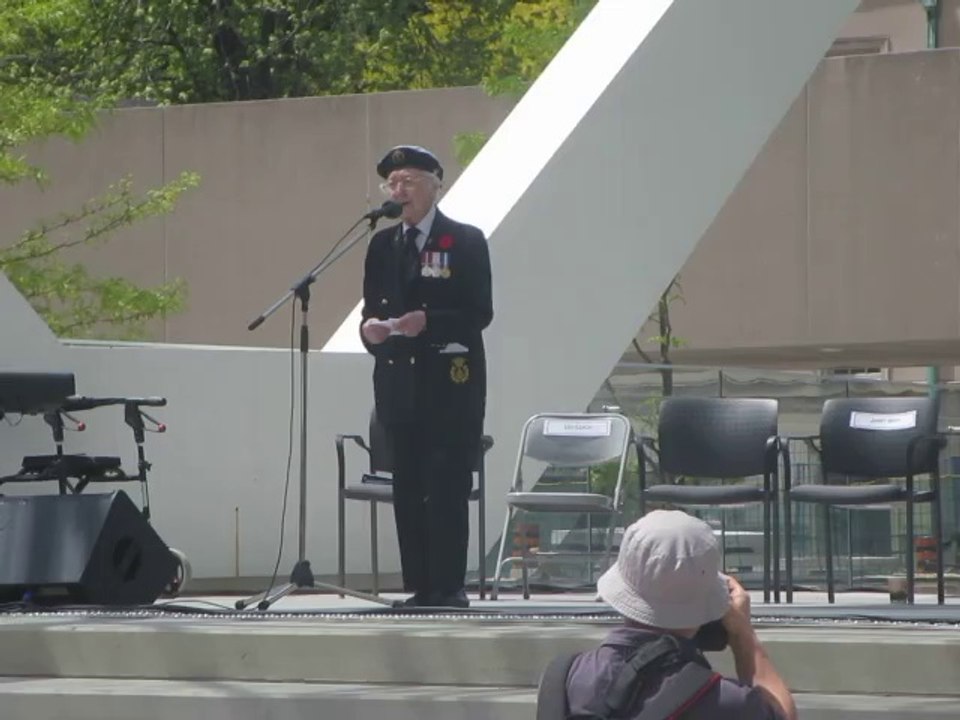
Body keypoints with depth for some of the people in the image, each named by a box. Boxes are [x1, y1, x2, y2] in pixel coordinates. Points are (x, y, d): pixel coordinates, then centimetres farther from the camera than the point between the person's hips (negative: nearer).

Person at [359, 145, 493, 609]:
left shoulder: (465, 242, -1)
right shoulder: (382, 245, 14)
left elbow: (480, 312, -7)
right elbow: (372, 309, 15)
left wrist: (428, 322, -21)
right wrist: (370, 327, -8)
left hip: (450, 382, -5)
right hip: (398, 380, 5)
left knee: (448, 487, -7)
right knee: (407, 488, 3)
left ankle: (449, 588, -4)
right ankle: (419, 587, 7)